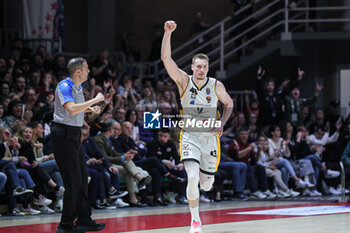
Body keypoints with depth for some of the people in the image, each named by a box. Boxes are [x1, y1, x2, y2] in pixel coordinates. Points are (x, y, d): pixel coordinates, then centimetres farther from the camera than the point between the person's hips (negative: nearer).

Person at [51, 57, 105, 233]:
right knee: (73, 180, -10)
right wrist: (95, 100, -22)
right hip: (64, 134, -10)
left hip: (74, 135, 10)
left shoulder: (78, 87, 13)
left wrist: (90, 109, 12)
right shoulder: (64, 86, -16)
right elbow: (72, 109, -31)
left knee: (82, 178, 12)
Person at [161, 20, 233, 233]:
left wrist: (222, 125, -2)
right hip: (189, 136, -2)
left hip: (210, 137, 2)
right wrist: (168, 34, -29)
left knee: (206, 184, 8)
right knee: (192, 178, -21)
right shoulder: (184, 81, -8)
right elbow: (166, 58, -18)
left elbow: (229, 103, 14)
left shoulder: (216, 86, -4)